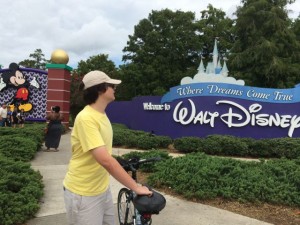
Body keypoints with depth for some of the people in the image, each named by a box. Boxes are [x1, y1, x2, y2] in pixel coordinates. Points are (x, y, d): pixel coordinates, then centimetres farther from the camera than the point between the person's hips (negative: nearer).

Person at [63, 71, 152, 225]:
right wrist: (136, 187, -28)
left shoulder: (102, 115, 6)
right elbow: (105, 160, -31)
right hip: (83, 194, -8)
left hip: (103, 189, 8)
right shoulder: (86, 118, -24)